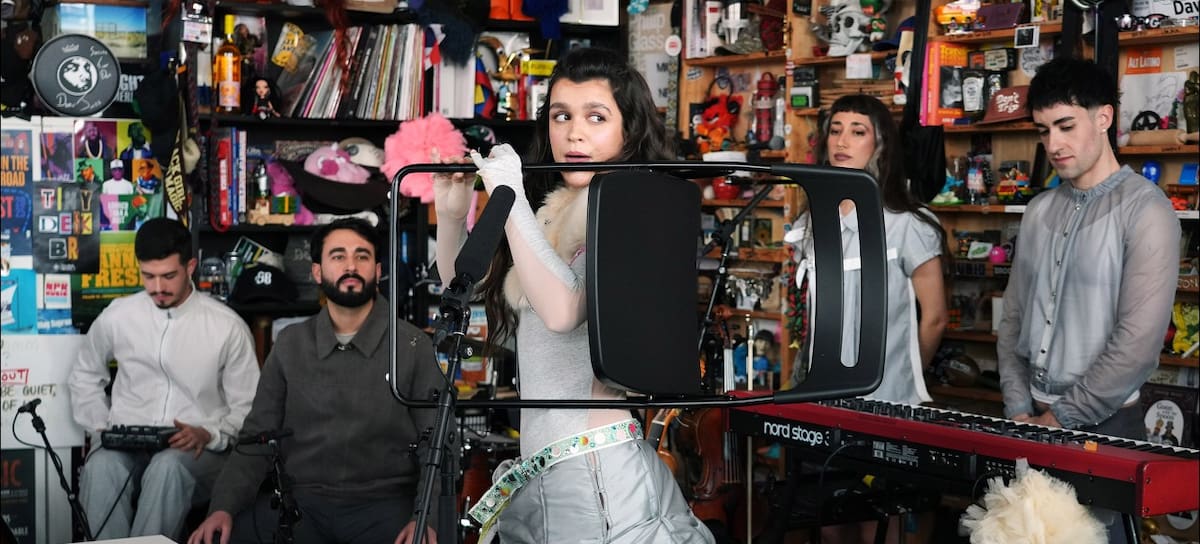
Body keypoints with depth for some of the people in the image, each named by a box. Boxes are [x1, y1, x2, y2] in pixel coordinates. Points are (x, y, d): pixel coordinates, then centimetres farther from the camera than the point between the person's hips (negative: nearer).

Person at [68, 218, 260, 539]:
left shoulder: (228, 326, -1)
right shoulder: (117, 316, 7)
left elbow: (247, 408, 4)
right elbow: (84, 376, 24)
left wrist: (209, 435, -15)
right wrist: (101, 426, 7)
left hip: (196, 452, -2)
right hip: (124, 447, 2)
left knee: (169, 467, -38)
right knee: (101, 468, -34)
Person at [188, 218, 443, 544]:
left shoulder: (413, 346, 2)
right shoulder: (290, 345, 11)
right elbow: (258, 437, 10)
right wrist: (224, 506, -7)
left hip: (382, 503, -3)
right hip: (299, 501, 3)